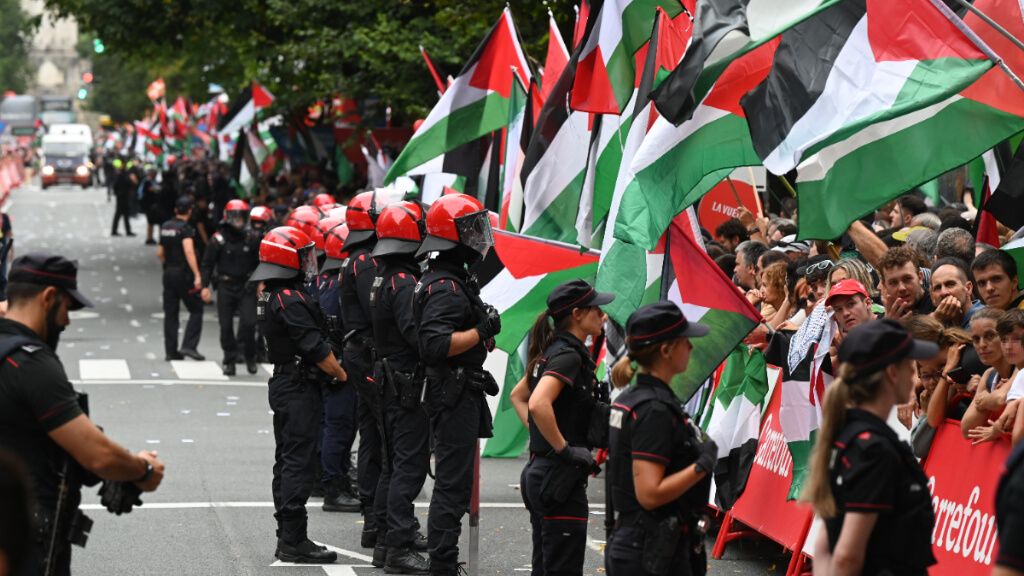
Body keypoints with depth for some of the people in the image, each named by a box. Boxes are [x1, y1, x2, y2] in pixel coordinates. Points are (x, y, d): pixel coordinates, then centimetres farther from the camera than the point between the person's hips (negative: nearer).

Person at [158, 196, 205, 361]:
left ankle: (171, 351, 9)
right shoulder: (185, 228, -13)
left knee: (170, 314, 9)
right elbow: (189, 251, -26)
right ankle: (189, 346, -9)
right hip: (183, 274, -7)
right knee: (196, 310, 1)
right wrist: (197, 275, -30)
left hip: (168, 273, 7)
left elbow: (160, 253, 19)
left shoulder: (165, 227, 10)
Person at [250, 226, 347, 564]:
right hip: (299, 389, -10)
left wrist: (330, 371, 15)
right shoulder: (290, 300, -20)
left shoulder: (268, 296, 11)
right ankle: (294, 542, -8)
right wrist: (342, 375, -7)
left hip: (282, 384, 10)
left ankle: (287, 537, 18)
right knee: (298, 463, -8)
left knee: (286, 462, 13)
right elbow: (316, 348, -20)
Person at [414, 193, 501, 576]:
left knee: (452, 482, 16)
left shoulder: (453, 279, 15)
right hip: (453, 396, -11)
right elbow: (435, 345, -30)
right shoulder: (445, 287, -19)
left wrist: (478, 372, 26)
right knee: (453, 485, -9)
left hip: (460, 393, 11)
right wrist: (482, 332, -24)